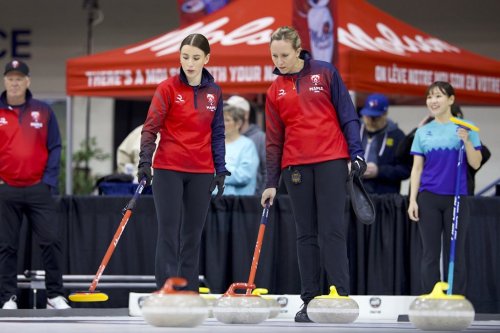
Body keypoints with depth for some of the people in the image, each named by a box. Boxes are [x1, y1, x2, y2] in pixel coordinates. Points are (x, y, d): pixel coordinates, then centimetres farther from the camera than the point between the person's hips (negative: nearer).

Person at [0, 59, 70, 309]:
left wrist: (49, 180, -3)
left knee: (51, 240, -5)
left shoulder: (43, 111, 5)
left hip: (38, 189, 0)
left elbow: (55, 148, 6)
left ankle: (55, 295, 3)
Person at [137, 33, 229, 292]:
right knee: (169, 232, -5)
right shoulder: (168, 88, -4)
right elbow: (151, 127, -8)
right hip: (168, 170, -3)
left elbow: (217, 134, 13)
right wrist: (145, 161, -20)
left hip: (201, 173, 3)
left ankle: (190, 293, 11)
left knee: (193, 234, 7)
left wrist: (221, 169, 9)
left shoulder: (214, 92, 7)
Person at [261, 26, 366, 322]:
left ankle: (341, 297, -7)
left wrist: (357, 152, -7)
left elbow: (347, 115, 2)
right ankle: (310, 301, 5)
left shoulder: (325, 73, 1)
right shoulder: (275, 90, 10)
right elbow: (274, 139, 12)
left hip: (331, 161, -3)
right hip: (296, 165, 3)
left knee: (332, 230, -7)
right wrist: (271, 182, 9)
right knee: (306, 233, 4)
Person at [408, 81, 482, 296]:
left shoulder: (464, 128, 2)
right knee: (430, 254, 4)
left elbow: (475, 164, -1)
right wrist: (412, 200, 3)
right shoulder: (423, 132, 9)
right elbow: (417, 168, 10)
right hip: (428, 198, 2)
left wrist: (467, 141, -17)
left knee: (455, 254, 1)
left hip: (456, 198, -2)